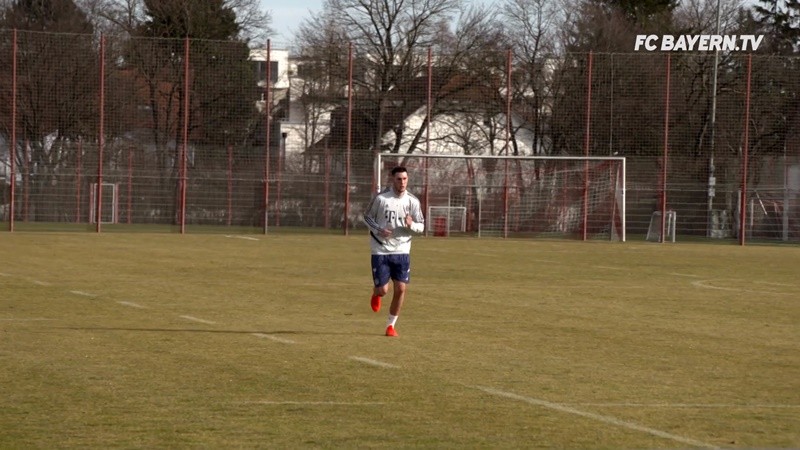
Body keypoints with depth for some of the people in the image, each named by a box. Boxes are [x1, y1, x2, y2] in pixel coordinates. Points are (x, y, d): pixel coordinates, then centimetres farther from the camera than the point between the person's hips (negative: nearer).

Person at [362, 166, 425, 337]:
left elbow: (421, 226, 4)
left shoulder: (412, 201, -3)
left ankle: (391, 325, 12)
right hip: (380, 250, -2)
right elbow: (367, 217, 2)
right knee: (383, 289, -4)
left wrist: (411, 225, -20)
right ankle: (376, 294, 36)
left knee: (400, 289, -5)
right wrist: (378, 230, -16)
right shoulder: (380, 198, -10)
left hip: (402, 251, 2)